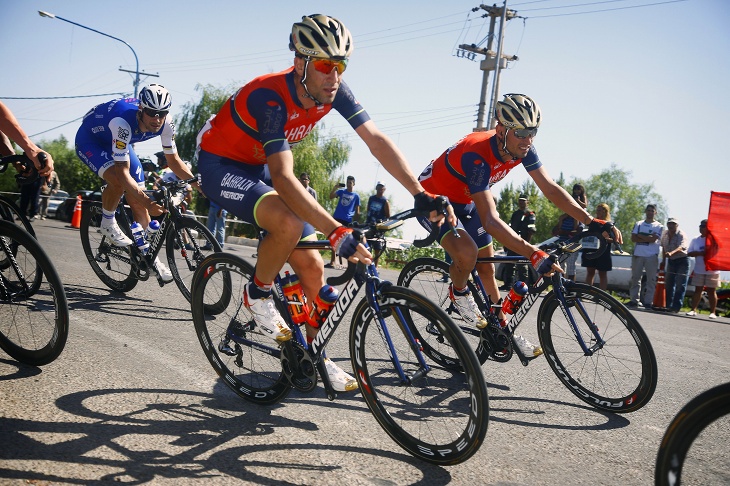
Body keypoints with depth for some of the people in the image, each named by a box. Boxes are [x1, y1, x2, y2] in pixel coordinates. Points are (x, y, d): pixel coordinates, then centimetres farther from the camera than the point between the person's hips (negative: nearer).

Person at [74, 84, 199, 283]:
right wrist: (146, 201, -51)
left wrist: (197, 182, -22)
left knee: (138, 197, -2)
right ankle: (107, 223, -5)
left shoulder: (165, 125, -25)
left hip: (117, 142, 6)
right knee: (117, 180, -34)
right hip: (89, 140, -6)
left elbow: (173, 159, -10)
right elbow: (123, 171, -42)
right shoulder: (123, 123, -42)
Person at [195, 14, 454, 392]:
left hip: (255, 169, 7)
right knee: (290, 223, -36)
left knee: (312, 268, -1)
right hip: (220, 165, -7)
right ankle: (257, 294, -7)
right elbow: (283, 177, -42)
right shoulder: (271, 97, -33)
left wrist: (422, 195, -27)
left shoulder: (334, 91, -14)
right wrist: (337, 233, -51)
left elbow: (377, 141, -16)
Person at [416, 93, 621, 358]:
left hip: (463, 201, 8)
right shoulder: (477, 155, -38)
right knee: (467, 253, -32)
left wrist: (593, 222, -25)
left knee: (487, 266, 9)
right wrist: (534, 254, -51)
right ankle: (459, 292, 2)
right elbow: (490, 220, -43)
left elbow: (551, 189, -14)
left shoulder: (522, 149, -15)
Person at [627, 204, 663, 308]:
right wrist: (647, 239, -8)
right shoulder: (638, 224, 13)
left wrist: (640, 235, -2)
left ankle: (648, 302, 0)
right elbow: (633, 238, 1)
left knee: (651, 279, -3)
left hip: (652, 256, -2)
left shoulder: (659, 226, 5)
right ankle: (634, 300, 6)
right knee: (635, 278, 3)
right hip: (638, 254, 2)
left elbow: (653, 239, -10)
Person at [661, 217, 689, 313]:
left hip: (682, 261, -7)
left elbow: (680, 247, -38)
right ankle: (668, 305, 17)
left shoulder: (681, 235, -19)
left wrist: (671, 253, -56)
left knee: (680, 285, -9)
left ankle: (676, 307, -10)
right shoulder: (665, 233, 2)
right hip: (671, 261, 7)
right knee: (669, 284, 9)